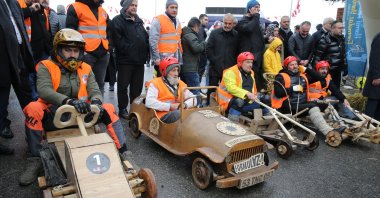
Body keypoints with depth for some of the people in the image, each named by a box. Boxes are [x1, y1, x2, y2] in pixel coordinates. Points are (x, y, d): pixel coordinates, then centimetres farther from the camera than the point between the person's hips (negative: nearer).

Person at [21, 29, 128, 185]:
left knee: (108, 109, -13)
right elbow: (44, 90, -21)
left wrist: (96, 101, -29)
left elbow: (94, 90, -2)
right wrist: (69, 101, -40)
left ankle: (123, 153, -12)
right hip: (53, 117, -3)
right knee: (33, 108, -32)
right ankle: (36, 159, -19)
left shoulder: (86, 69, 9)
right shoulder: (46, 67, -2)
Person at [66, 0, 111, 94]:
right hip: (86, 52, -6)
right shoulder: (75, 8, 0)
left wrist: (108, 46, 14)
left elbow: (109, 31, 26)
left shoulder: (103, 11, 19)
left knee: (100, 83, 11)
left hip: (103, 53, 6)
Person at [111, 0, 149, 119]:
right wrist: (130, 50, -16)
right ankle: (122, 109, 13)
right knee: (123, 86, 2)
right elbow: (119, 41, -13)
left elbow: (146, 38, 22)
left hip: (139, 60, 6)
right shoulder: (118, 20, -2)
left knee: (137, 86, 11)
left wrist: (146, 53, 7)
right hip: (125, 60, -6)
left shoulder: (139, 21, 20)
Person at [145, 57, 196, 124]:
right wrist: (170, 106, -15)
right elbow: (149, 102, -11)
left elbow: (193, 99, 19)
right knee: (179, 113, -35)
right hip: (163, 115, -5)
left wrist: (185, 104, -5)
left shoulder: (181, 83, 22)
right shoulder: (155, 83, 5)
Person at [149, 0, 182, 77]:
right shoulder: (158, 20, -8)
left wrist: (180, 57, 19)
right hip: (163, 60, -7)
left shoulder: (177, 21, 16)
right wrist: (156, 58, -18)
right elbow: (153, 41, -14)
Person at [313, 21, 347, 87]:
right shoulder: (325, 40, -12)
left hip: (338, 71, 7)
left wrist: (345, 67, 16)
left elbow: (343, 54, 19)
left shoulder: (341, 39, 11)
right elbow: (318, 56, -13)